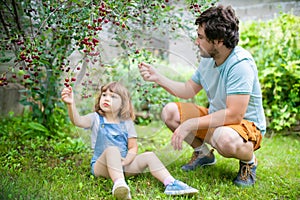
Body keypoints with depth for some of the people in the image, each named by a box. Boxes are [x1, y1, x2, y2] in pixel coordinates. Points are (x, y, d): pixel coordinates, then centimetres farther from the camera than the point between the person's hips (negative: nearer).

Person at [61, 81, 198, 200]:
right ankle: (119, 185, -54)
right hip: (101, 166, -4)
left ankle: (171, 184, -22)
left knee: (149, 156, -12)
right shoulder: (96, 119, -1)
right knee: (112, 150, -34)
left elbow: (133, 148, 3)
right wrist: (71, 104, -41)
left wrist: (127, 160, -18)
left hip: (123, 165, 4)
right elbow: (78, 121, -22)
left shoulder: (127, 123, 7)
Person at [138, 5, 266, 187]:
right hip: (216, 118, 8)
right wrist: (158, 77, 0)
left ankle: (249, 160, -4)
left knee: (224, 139, -41)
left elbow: (234, 115, -33)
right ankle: (204, 153, 15)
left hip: (247, 125, -7)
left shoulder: (240, 64, -28)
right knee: (170, 112, -3)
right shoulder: (208, 58, -3)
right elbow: (188, 90, 10)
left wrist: (191, 124, -31)